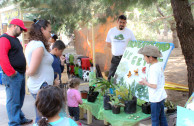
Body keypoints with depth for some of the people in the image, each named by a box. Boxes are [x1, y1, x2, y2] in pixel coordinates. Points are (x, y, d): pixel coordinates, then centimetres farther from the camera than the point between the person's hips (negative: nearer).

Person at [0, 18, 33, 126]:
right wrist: (11, 72, -22)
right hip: (12, 76, -10)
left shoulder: (16, 39, 20)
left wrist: (23, 70, 14)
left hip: (20, 74, 10)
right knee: (14, 101, -3)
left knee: (20, 99, 18)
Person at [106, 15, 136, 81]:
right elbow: (108, 44, 13)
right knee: (111, 76, 3)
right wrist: (116, 47, 2)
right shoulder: (111, 31, 7)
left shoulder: (129, 31, 2)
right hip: (115, 58, 2)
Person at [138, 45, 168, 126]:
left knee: (155, 118, 6)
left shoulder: (153, 69, -24)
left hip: (156, 98, -9)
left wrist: (145, 82, -10)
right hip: (161, 96, 9)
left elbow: (154, 86, -27)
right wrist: (146, 82, 7)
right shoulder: (158, 66, 6)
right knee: (161, 116, 21)